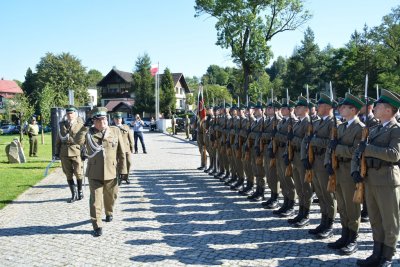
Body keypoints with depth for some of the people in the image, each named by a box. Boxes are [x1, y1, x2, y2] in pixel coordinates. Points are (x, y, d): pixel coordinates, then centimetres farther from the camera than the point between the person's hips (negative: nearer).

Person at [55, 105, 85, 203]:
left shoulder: (80, 124, 1)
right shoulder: (61, 124, 12)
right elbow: (58, 139, 13)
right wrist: (57, 151, 9)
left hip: (76, 151, -3)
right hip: (64, 152, 3)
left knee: (78, 173, -2)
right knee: (68, 174, 6)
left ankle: (80, 191, 23)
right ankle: (74, 194, 16)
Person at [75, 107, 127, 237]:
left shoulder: (115, 131, 2)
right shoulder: (88, 133, 3)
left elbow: (121, 153, 1)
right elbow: (78, 141, -19)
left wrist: (122, 171, -2)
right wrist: (86, 126, -17)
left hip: (111, 172, 1)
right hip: (94, 174, -1)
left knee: (110, 197, 19)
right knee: (95, 200, -4)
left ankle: (109, 213, 47)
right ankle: (97, 226, 2)